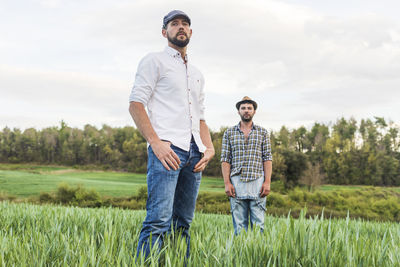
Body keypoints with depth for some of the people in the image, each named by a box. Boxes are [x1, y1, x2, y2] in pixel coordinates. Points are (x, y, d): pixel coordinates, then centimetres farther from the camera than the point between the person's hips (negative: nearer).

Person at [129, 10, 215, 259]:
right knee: (159, 220, -17)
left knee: (183, 222, 5)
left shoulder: (197, 74, 28)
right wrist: (155, 142, -16)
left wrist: (209, 147, 8)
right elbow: (136, 104, -4)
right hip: (167, 148, -7)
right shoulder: (154, 61, 7)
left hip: (194, 153, 7)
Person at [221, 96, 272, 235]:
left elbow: (267, 158, 6)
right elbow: (225, 159, 6)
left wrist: (267, 182, -4)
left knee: (258, 223, -2)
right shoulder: (229, 133, 11)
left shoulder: (262, 132, 11)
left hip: (258, 181, 0)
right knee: (239, 224, 1)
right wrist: (227, 183, -4)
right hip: (237, 182, 0)